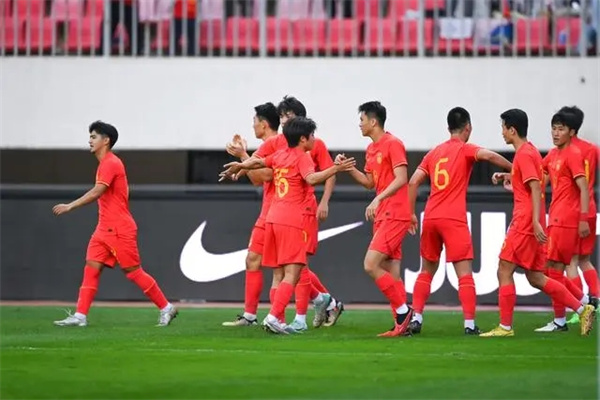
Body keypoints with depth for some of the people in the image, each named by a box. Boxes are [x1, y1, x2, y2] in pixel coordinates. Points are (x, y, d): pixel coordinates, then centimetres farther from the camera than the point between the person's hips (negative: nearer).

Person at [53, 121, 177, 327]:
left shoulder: (111, 163, -15)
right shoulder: (106, 163, 16)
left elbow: (96, 192, -25)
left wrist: (70, 206, -28)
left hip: (119, 230, -10)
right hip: (104, 229, 10)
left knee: (133, 271, -4)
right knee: (91, 268, -1)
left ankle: (166, 308, 6)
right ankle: (80, 316, -6)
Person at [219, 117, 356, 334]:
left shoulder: (279, 155, 16)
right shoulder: (302, 157, -4)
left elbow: (257, 162, 30)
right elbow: (312, 178, -22)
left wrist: (238, 166, 44)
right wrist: (336, 169, -27)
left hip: (273, 218, 8)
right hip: (292, 220, -8)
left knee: (279, 274, 11)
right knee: (292, 273, -11)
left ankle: (278, 322, 9)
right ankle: (274, 316, -23)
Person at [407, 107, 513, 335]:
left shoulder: (434, 152, 16)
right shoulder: (465, 149, 1)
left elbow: (413, 182, 10)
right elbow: (488, 156, -20)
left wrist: (411, 213, 15)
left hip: (430, 218, 5)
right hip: (454, 219, -5)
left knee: (427, 271, 18)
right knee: (464, 273, -5)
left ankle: (416, 319, 11)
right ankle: (469, 325, -11)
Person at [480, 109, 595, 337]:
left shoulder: (524, 154, -13)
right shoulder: (530, 151, 17)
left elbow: (536, 188, -21)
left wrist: (536, 221, -27)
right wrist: (506, 176, 21)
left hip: (525, 224, -10)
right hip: (529, 224, 10)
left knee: (504, 271, -4)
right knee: (535, 278, 10)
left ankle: (505, 327, -2)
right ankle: (582, 309, 7)